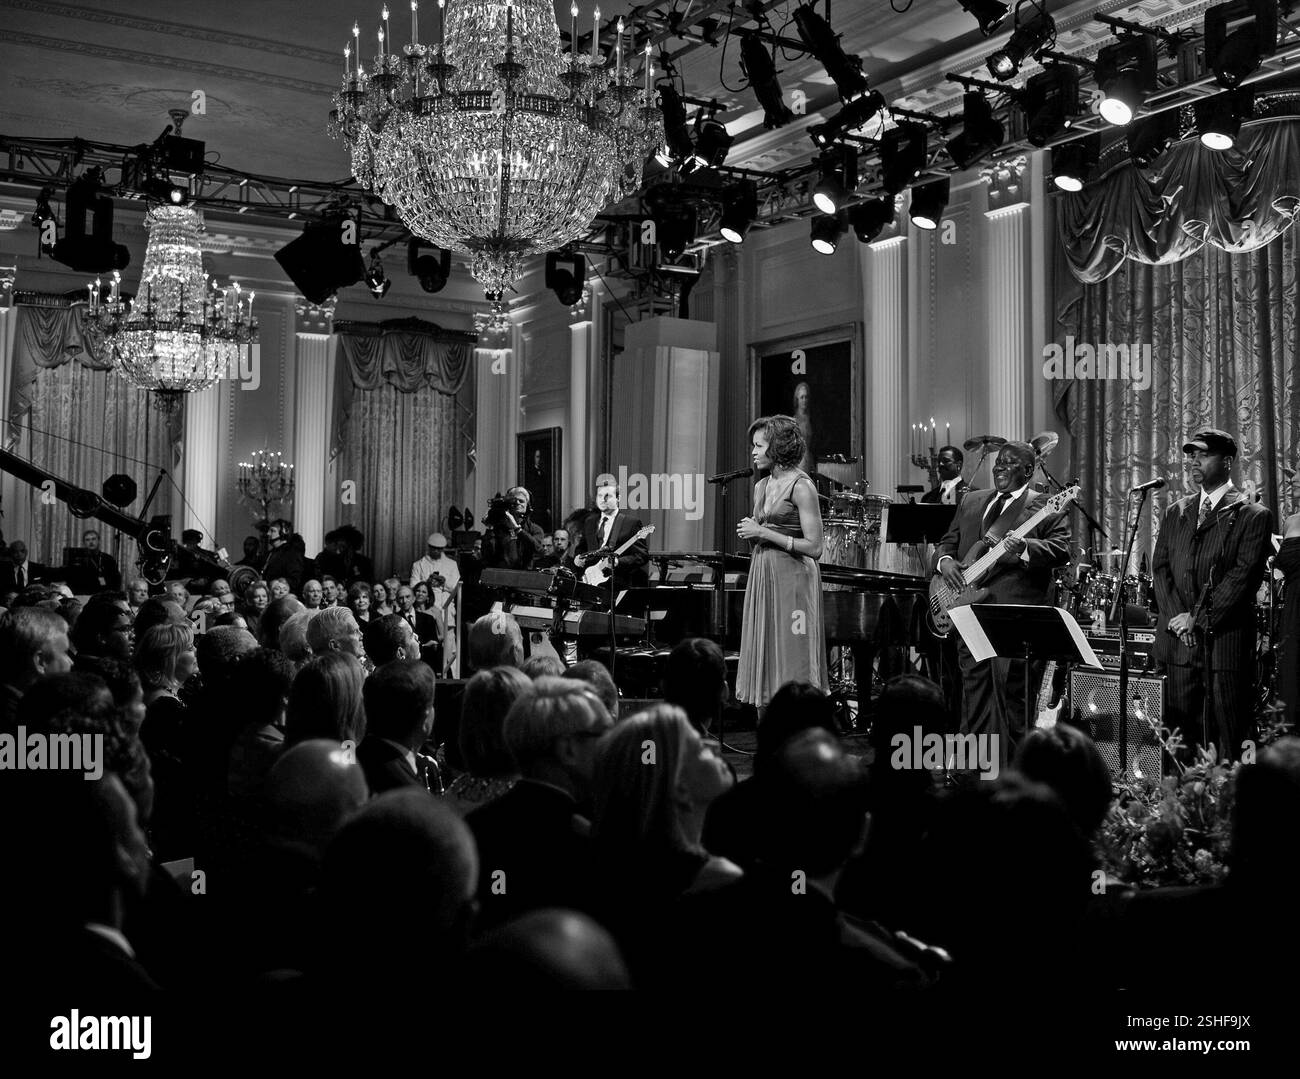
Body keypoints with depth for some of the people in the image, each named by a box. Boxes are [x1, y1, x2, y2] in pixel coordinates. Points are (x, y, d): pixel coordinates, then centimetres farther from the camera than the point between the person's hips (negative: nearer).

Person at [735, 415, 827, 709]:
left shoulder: (801, 486, -9)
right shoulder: (761, 486, 14)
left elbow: (814, 548, -15)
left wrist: (764, 533, -14)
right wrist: (750, 533, 1)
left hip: (792, 580, -8)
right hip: (761, 577, 8)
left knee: (790, 663, -6)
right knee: (763, 658, 6)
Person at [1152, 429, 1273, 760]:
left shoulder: (1253, 516, 1)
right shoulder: (1175, 513, 17)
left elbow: (1244, 574, -8)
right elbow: (1160, 568, 10)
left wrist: (1199, 618, -12)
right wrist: (1177, 616, -5)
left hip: (1225, 642, -4)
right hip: (1178, 642, 4)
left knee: (1230, 741, -3)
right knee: (1180, 739, 5)